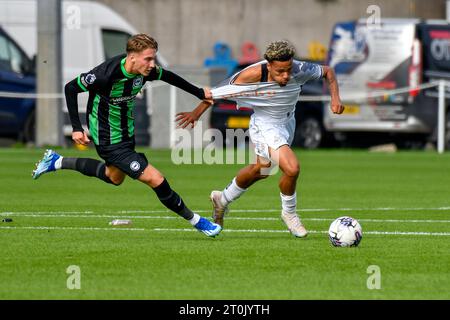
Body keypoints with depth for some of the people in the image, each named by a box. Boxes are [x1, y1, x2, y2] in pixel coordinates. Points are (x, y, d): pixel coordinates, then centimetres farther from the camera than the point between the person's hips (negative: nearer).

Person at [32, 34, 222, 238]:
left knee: (114, 177, 33)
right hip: (110, 142, -9)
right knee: (156, 180, -13)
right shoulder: (107, 74, -33)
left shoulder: (145, 71, -14)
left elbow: (167, 76, 9)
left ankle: (57, 162, 42)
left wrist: (200, 93, 14)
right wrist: (76, 128, -22)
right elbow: (70, 88, -21)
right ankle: (195, 220, 4)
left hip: (126, 134, 9)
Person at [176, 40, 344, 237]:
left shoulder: (299, 70, -25)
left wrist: (335, 98, -20)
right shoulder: (254, 74, -32)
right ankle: (289, 214, 3)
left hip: (287, 123, 5)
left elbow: (327, 71, -6)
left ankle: (222, 200, 51)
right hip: (264, 126, -5)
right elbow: (222, 90, -17)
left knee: (261, 170, 26)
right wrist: (197, 112, -11)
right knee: (292, 168, -25)